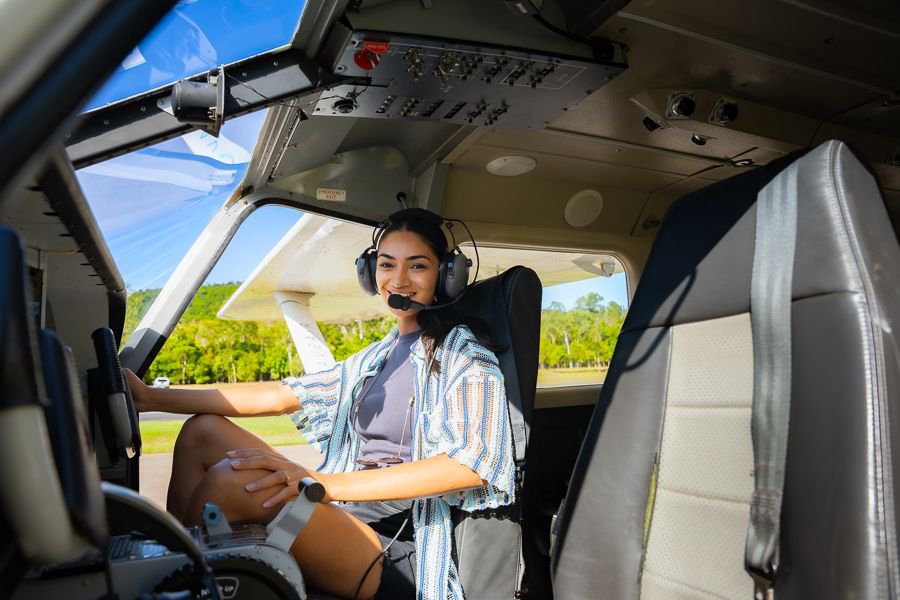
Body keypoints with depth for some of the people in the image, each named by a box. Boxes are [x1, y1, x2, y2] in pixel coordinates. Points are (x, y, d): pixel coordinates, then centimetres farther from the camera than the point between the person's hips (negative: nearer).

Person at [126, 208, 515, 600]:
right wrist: (154, 398, 7)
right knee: (203, 430, 2)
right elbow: (281, 396, 12)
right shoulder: (375, 359, 15)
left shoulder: (463, 352, -6)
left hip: (397, 550, -7)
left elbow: (471, 464, -21)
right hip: (348, 515, 7)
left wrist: (333, 483, -29)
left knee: (228, 481, -26)